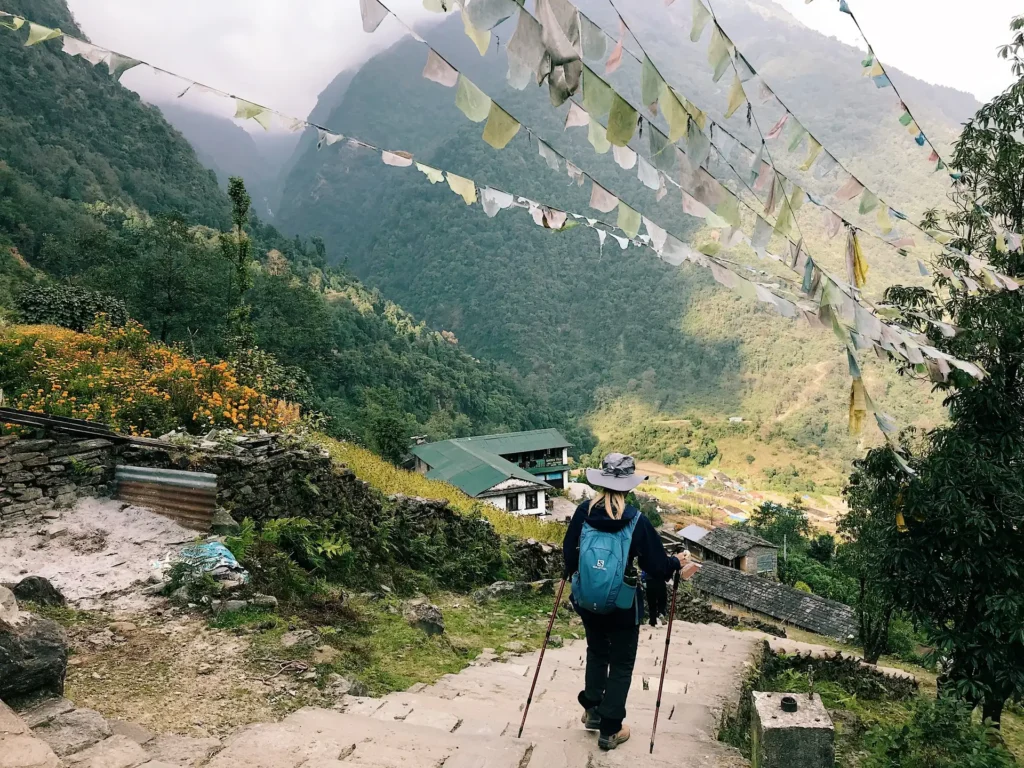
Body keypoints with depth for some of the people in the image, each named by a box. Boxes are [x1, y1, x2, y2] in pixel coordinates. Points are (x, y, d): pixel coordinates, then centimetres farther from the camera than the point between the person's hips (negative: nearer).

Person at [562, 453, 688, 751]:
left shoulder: (583, 512, -10)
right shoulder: (636, 520, -19)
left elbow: (568, 553, 1)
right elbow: (658, 566, -12)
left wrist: (575, 575, 22)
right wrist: (677, 563, 9)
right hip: (623, 606, -3)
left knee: (596, 653, 27)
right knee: (621, 665, 14)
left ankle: (592, 710, 39)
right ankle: (610, 730, 20)